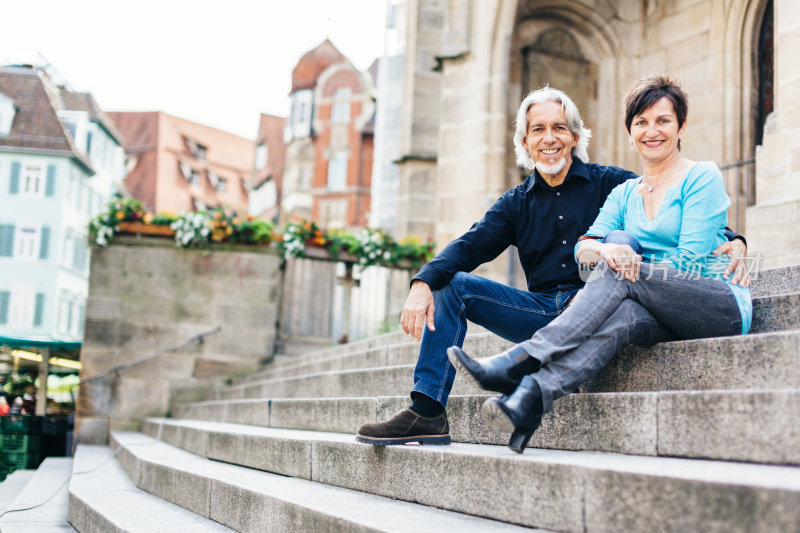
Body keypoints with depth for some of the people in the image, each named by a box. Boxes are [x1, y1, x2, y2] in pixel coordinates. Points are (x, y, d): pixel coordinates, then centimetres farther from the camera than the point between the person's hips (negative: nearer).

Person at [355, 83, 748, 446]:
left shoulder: (610, 184, 4)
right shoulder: (516, 203, 15)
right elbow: (469, 246, 1)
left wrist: (731, 239, -23)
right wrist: (422, 284, -18)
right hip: (543, 310, 4)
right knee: (452, 284, -9)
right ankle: (427, 413, -17)